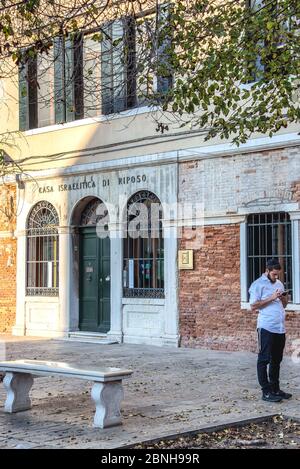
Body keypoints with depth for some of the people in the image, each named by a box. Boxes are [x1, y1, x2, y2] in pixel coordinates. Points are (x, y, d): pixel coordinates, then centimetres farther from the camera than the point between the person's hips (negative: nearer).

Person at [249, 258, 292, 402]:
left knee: (276, 360, 13)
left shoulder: (279, 284, 17)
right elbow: (253, 306, -12)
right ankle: (266, 392, 1)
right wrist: (271, 298, -16)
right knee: (264, 360, -1)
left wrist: (285, 298, 1)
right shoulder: (258, 284, -6)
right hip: (266, 328, -7)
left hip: (280, 328, 7)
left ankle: (275, 389, 21)